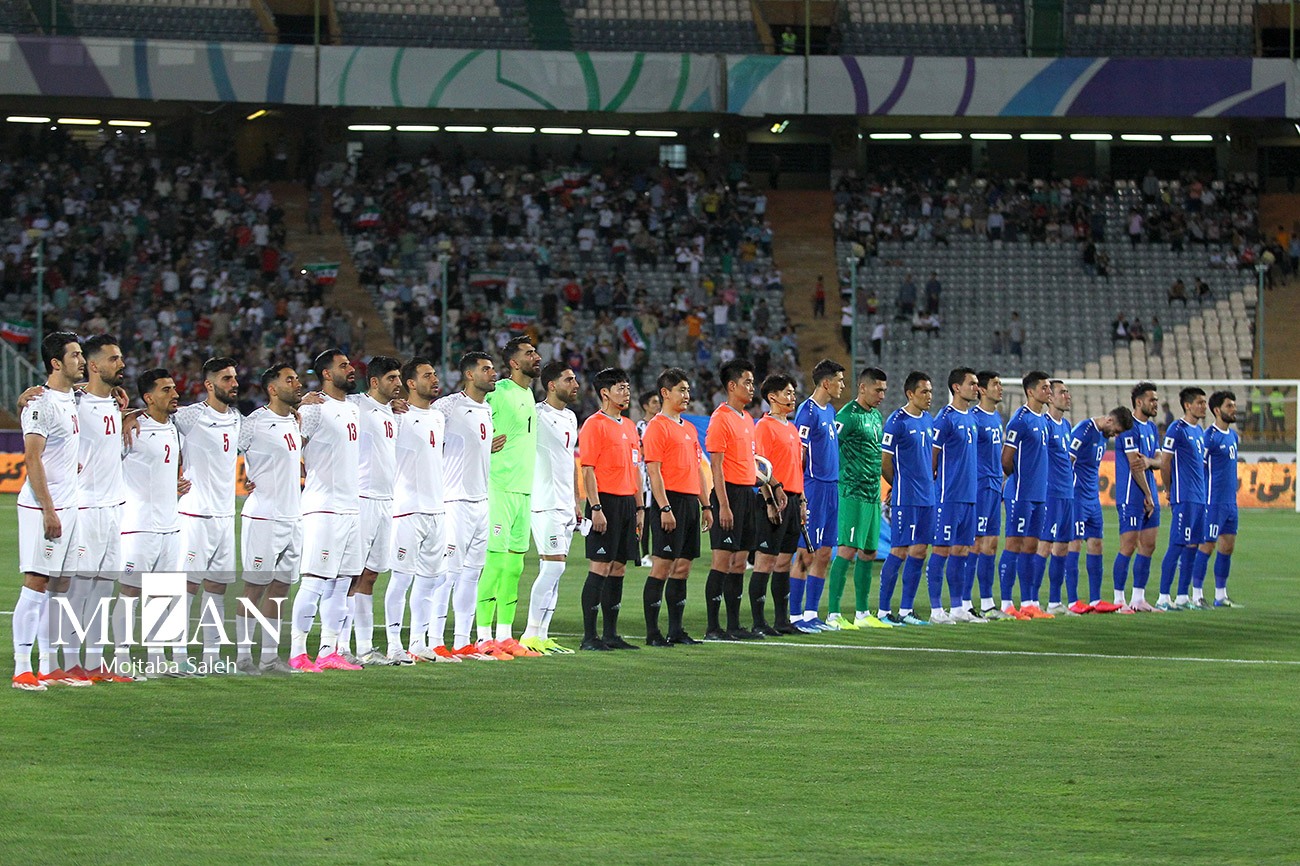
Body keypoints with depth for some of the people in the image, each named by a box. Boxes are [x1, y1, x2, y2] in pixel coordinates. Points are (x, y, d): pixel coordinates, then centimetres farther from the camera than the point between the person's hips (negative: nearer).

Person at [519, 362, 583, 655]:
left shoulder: (570, 418, 17)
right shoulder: (537, 415, -11)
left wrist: (577, 502, 23)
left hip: (566, 506, 9)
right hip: (546, 503, -9)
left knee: (553, 571, 8)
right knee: (553, 566, -13)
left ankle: (541, 634, 11)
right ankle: (531, 635, -9)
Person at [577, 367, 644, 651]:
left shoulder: (630, 427, 17)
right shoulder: (594, 425, -8)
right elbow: (588, 470, -13)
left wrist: (639, 507, 17)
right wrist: (596, 508, -19)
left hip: (627, 502, 8)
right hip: (606, 501, -8)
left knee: (618, 568, 9)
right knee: (601, 567, -9)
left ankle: (611, 634, 14)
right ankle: (589, 636, -7)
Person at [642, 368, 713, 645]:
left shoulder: (689, 429, 19)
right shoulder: (657, 427, -7)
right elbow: (653, 470, -14)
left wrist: (706, 505, 18)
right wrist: (665, 508, -20)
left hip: (690, 502, 8)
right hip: (670, 501, -8)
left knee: (682, 568, 9)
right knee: (661, 567, -8)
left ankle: (676, 630, 14)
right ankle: (652, 633, -7)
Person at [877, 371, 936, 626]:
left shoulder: (928, 420, 13)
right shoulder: (897, 421, -10)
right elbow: (885, 463, -7)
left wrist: (927, 484, 13)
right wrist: (901, 486, 4)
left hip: (927, 498, 7)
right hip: (905, 499, -7)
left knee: (919, 551, 7)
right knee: (899, 551, -6)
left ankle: (905, 610, 13)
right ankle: (884, 610, 1)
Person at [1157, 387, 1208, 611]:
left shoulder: (1199, 431, 17)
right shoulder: (1177, 430, -10)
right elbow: (1165, 462, -10)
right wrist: (1170, 491, 0)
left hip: (1199, 498, 8)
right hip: (1184, 499, -8)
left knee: (1192, 546, 8)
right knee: (1177, 546, -9)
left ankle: (1183, 597, 12)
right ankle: (1163, 598, -7)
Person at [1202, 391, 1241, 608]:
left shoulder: (1233, 436, 13)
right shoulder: (1210, 437, -13)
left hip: (1230, 501, 8)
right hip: (1214, 502, -8)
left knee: (1228, 547, 9)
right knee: (1207, 546, -6)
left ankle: (1221, 596, 15)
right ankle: (1196, 595, 0)